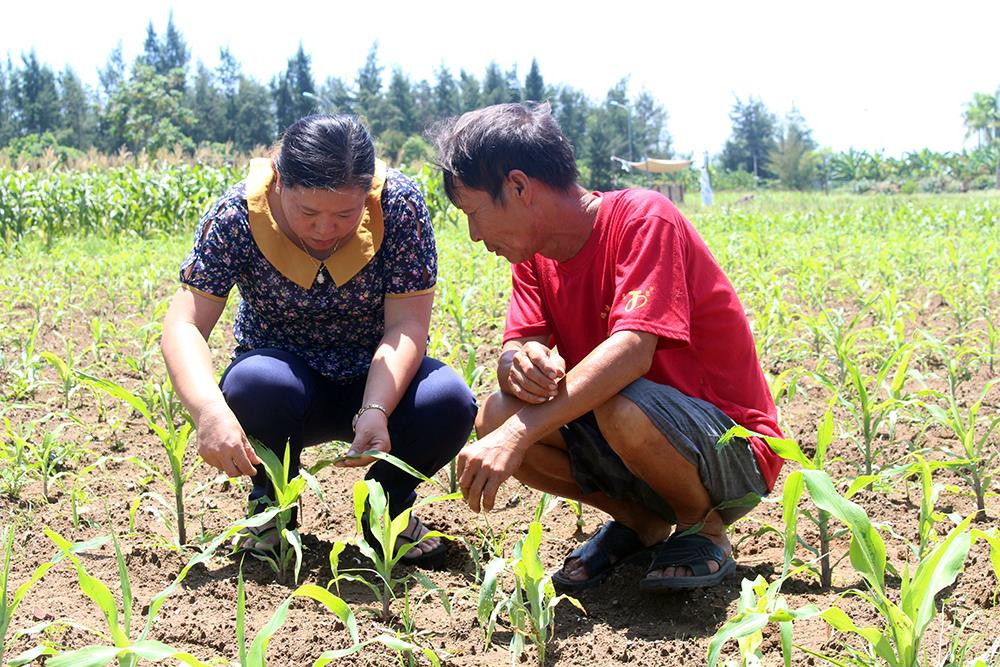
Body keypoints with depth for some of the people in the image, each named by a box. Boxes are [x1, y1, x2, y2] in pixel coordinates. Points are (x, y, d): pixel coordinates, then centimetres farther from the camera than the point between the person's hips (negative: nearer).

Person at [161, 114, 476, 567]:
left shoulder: (399, 204, -19)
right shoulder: (238, 214, -19)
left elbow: (407, 325, -20)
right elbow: (184, 324, -24)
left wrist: (375, 409, -37)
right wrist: (208, 409, -44)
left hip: (377, 380, 1)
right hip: (288, 375, 0)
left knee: (449, 401, -31)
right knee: (255, 385, -36)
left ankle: (388, 504, 3)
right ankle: (273, 508, -2)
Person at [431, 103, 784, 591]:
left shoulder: (643, 218, -20)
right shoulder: (535, 256, 3)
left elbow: (632, 349, -33)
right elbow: (516, 349, -7)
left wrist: (517, 435, -39)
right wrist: (520, 364, -33)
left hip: (733, 455, -6)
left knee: (622, 407, -37)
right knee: (496, 414, -15)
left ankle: (704, 527, -6)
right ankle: (639, 521, 6)